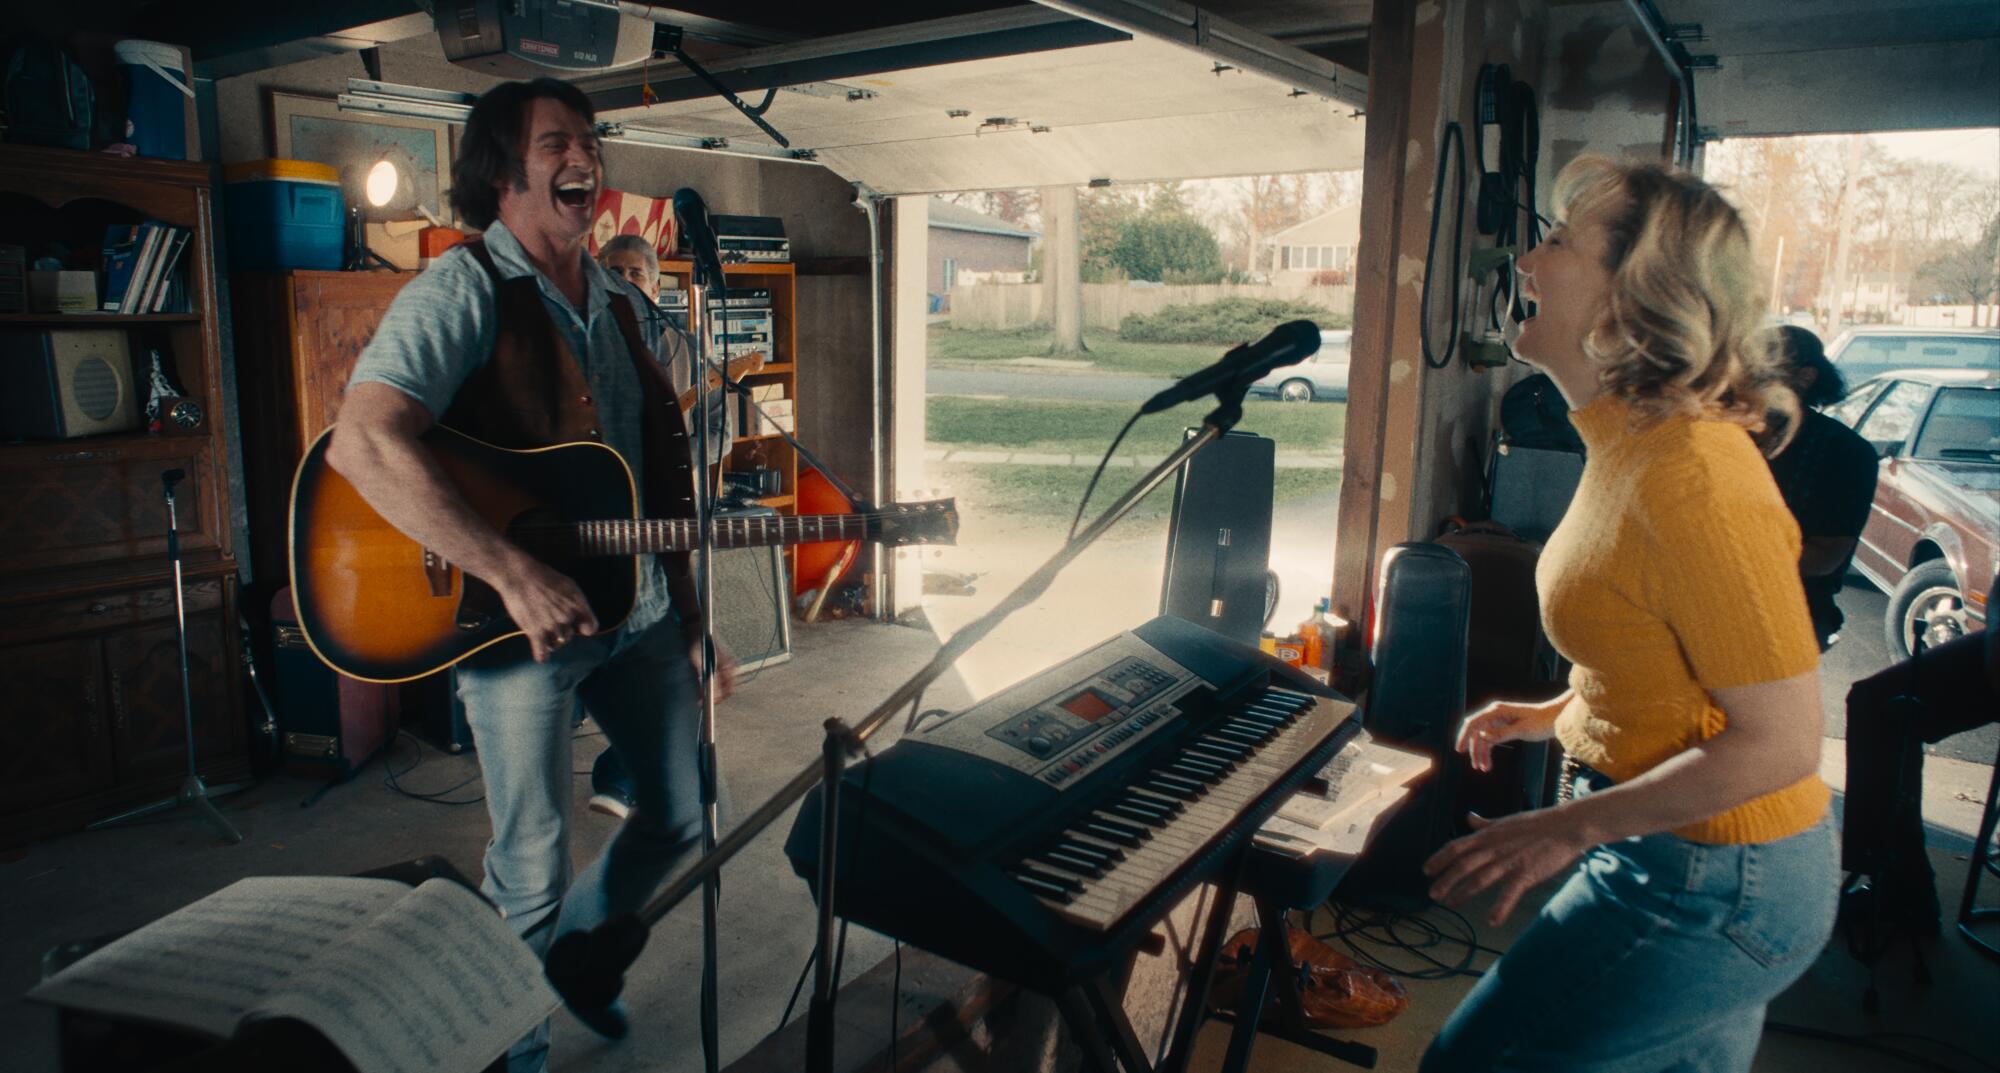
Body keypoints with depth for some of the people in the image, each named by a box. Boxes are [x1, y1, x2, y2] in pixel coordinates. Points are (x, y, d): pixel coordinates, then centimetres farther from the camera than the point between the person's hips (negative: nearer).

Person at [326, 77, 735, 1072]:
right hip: (516, 617, -7)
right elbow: (363, 443, -27)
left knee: (684, 815, 16)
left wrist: (696, 621, 13)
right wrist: (516, 576, -32)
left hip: (640, 604, 7)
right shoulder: (464, 289, -12)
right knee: (533, 869, 2)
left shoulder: (621, 305, 11)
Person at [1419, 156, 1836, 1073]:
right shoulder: (1633, 444, 3)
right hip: (1683, 857, 9)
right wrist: (1553, 715, 11)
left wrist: (1570, 829, -22)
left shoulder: (1693, 481, -29)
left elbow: (1778, 741, -25)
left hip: (1709, 889, -9)